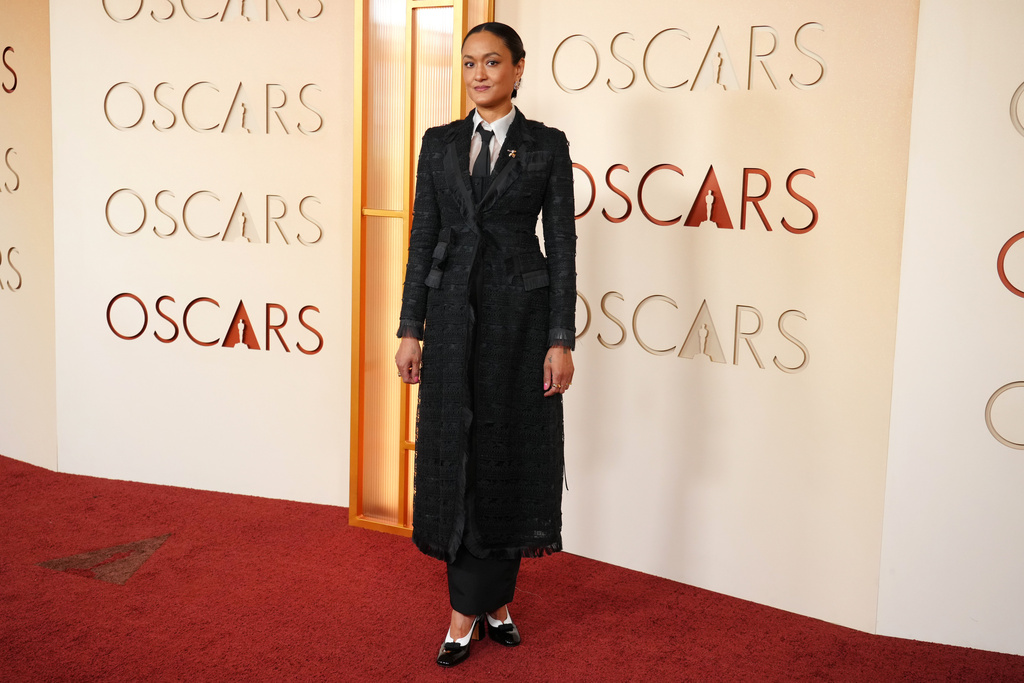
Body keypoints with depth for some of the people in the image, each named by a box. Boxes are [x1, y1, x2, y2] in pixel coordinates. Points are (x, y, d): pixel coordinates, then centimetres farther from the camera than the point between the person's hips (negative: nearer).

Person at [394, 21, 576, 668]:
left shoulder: (547, 145, 1)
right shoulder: (439, 143, 8)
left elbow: (562, 244, -2)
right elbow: (423, 238, 7)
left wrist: (561, 340, -8)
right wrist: (411, 329, 2)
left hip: (520, 316, -2)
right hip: (454, 314, 2)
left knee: (509, 455, 3)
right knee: (456, 455, 4)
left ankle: (469, 612, 17)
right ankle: (493, 603, 18)